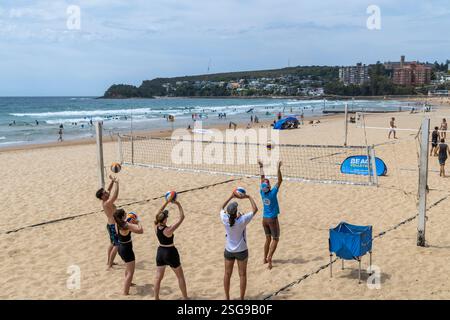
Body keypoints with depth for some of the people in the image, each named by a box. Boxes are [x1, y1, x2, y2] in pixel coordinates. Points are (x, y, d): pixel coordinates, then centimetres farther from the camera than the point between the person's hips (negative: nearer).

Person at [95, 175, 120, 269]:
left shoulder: (105, 201, 1)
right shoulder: (106, 204, -26)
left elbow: (109, 189, 13)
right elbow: (115, 196, -37)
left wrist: (112, 181, 0)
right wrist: (117, 183, -32)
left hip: (110, 224, 10)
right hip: (113, 226, -10)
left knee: (112, 243, 22)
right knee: (117, 245, -4)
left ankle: (109, 261, 33)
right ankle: (110, 265, 0)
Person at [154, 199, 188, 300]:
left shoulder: (156, 227, -12)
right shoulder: (169, 230, -27)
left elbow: (159, 213, 3)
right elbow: (182, 217, -24)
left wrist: (167, 202, -1)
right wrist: (178, 205, -17)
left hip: (160, 252, 5)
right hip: (171, 253, -5)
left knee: (158, 277, 15)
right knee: (180, 276, 13)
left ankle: (156, 298, 22)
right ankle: (185, 297, 22)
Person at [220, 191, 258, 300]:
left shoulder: (225, 220, -17)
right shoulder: (242, 220, -25)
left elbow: (222, 208, 5)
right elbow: (255, 209, -13)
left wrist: (231, 197, 8)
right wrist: (249, 197, -1)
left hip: (229, 251, 3)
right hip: (241, 251, -3)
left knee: (227, 274, 15)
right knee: (242, 275, 11)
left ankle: (227, 298, 25)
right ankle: (242, 298, 17)